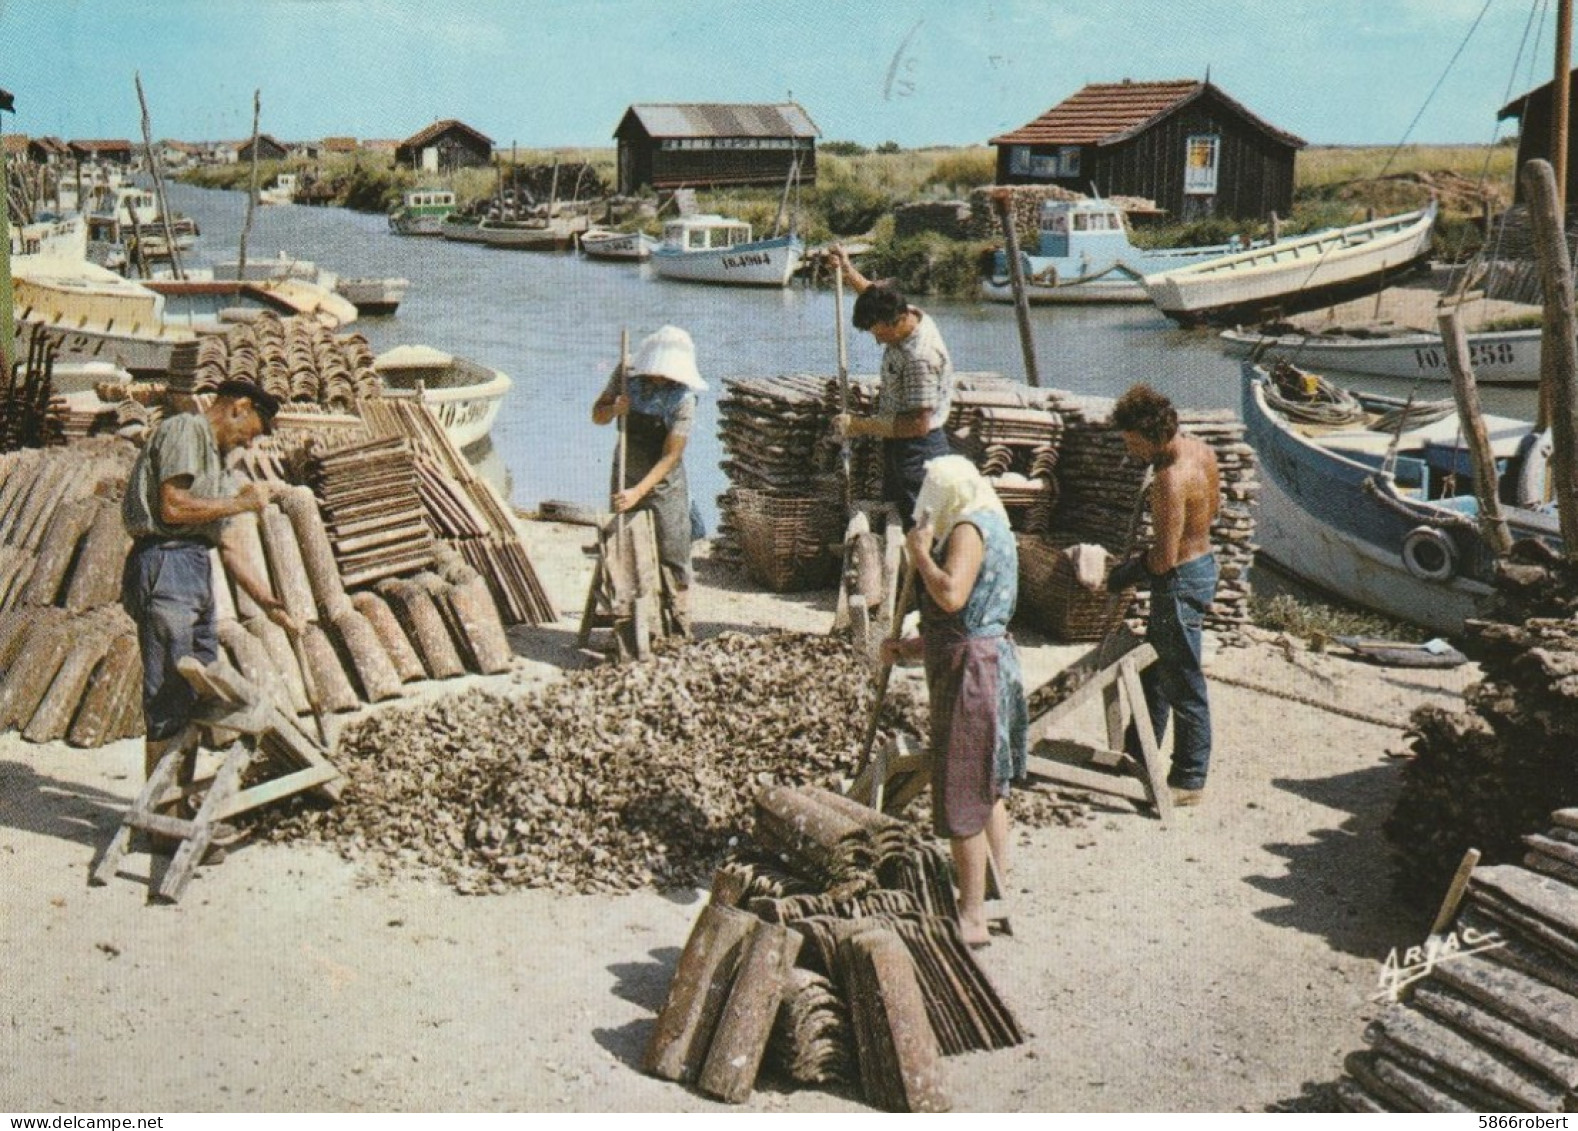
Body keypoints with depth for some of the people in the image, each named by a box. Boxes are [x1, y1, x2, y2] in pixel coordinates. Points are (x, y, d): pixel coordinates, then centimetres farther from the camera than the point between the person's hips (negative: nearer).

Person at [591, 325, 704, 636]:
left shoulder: (682, 398, -18)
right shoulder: (627, 376, -6)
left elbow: (671, 456, -20)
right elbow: (597, 416, 5)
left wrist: (638, 492, -28)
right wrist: (614, 409, -18)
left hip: (665, 486, -4)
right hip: (625, 481, 4)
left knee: (671, 557, -6)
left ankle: (679, 629, -1)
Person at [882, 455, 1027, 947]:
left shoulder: (969, 529, -14)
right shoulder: (988, 527, 18)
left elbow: (952, 595, -30)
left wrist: (920, 552, -15)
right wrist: (910, 648, 19)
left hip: (970, 670, -11)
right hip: (993, 661, 11)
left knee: (961, 796, -4)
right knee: (988, 788, 20)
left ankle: (972, 918, 2)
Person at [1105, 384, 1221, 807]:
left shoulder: (1170, 479, -28)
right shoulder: (1201, 450, 1)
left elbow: (1165, 558, -27)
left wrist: (1130, 572, -8)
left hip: (1181, 582, -10)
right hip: (1204, 561, 10)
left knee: (1183, 685, 2)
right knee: (1153, 666, 23)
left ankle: (1190, 781, 15)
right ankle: (1139, 753, 37)